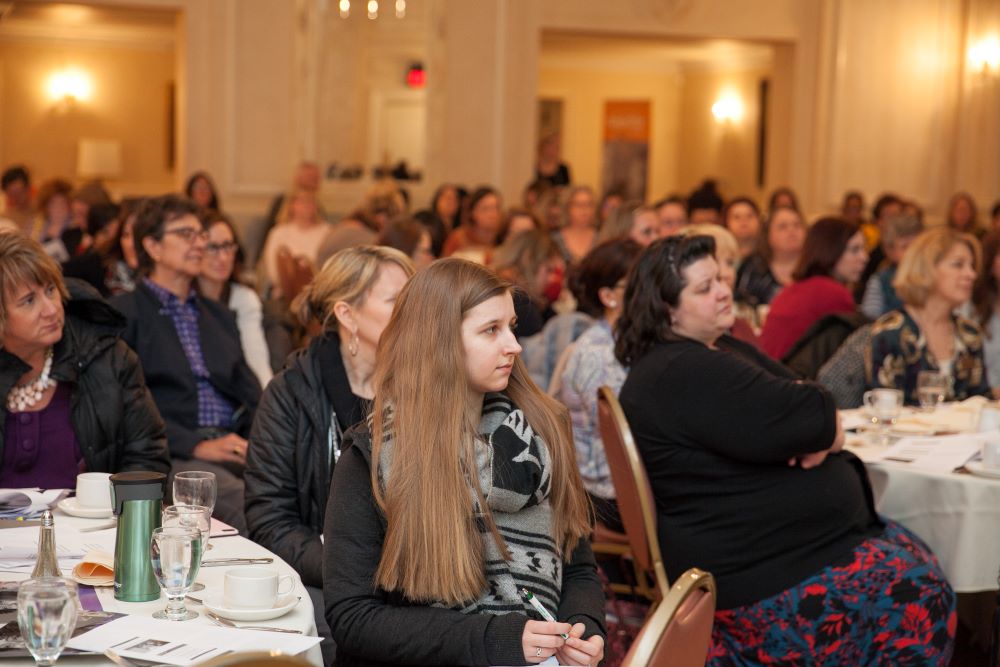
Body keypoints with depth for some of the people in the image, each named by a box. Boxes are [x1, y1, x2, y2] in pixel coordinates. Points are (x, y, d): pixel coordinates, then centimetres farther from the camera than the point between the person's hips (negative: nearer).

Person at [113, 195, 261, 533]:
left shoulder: (219, 315, 28)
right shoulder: (124, 313, 6)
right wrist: (197, 445, -15)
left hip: (237, 446, 6)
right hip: (174, 454, -6)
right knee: (242, 502, -37)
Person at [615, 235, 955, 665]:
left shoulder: (723, 351, 14)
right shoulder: (683, 374, -21)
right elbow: (807, 416, -26)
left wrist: (820, 434, -13)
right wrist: (830, 429, -3)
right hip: (756, 575, -11)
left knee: (917, 561, 8)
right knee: (918, 597, -12)